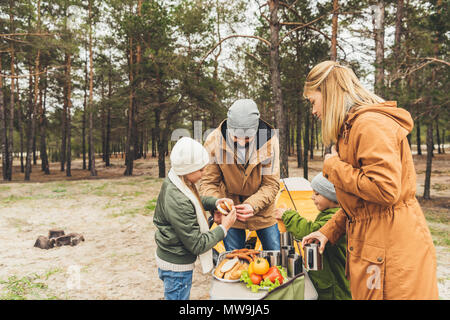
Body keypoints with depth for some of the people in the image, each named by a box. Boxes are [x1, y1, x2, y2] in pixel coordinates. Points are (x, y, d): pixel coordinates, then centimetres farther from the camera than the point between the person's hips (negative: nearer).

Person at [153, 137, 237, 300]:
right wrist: (224, 227, -17)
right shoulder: (178, 202, -35)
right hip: (176, 268, -9)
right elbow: (197, 245, -25)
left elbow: (194, 201, 15)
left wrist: (214, 202, -2)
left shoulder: (172, 181, -7)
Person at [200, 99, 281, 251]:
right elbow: (208, 183, -9)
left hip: (262, 209, 1)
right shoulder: (214, 141, -19)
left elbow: (271, 184, -12)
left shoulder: (269, 140, -18)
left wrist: (253, 205, -28)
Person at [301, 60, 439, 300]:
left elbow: (385, 190, -27)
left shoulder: (371, 124, -18)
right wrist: (328, 231, 12)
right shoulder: (350, 127, 15)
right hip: (370, 247, 10)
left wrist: (334, 167, -15)